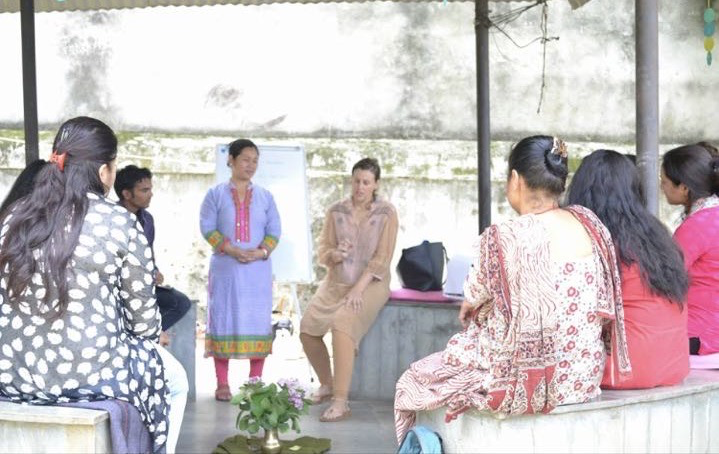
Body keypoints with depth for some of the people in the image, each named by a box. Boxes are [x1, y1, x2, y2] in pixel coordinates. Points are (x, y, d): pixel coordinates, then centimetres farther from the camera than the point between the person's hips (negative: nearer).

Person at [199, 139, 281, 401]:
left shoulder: (265, 197, 10)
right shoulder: (216, 194, 3)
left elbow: (274, 231, 7)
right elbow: (208, 228, -3)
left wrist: (261, 252, -11)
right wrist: (232, 250, -15)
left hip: (258, 269, 2)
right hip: (225, 268, -2)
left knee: (257, 320, 1)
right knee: (223, 320, -2)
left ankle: (255, 381, 9)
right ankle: (222, 383, 3)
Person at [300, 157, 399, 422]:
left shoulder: (386, 214, -7)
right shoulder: (336, 212, 2)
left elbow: (381, 259, -12)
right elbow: (323, 252, 2)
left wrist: (358, 290, -20)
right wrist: (335, 254, -22)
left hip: (370, 284, -4)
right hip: (336, 283, 5)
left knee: (342, 325, -30)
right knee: (307, 329, -13)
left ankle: (341, 402, -30)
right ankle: (326, 384, 15)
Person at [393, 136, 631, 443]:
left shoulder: (502, 238, -20)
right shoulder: (588, 224, -2)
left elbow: (474, 297, -4)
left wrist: (469, 305, 21)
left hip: (526, 382, -7)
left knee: (412, 382, 19)